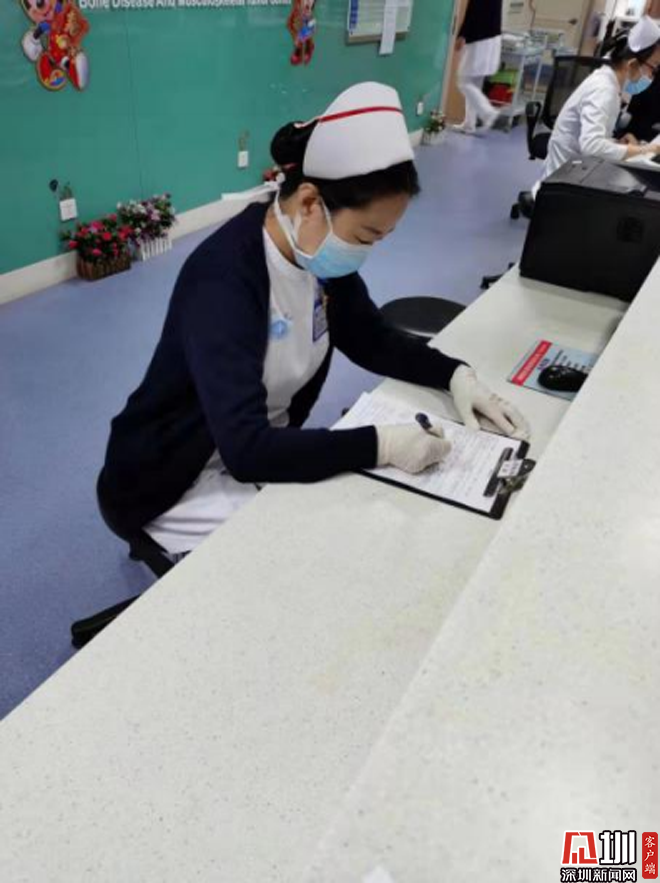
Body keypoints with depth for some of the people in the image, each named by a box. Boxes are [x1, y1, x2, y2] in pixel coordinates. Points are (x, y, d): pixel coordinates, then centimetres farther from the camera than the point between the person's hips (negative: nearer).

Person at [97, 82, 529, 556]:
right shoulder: (223, 280, -31)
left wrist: (456, 374, -9)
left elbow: (371, 339, 6)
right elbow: (245, 449, -36)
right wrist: (381, 445, -34)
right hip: (178, 484, -7)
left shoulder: (321, 255, -7)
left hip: (267, 450, 7)